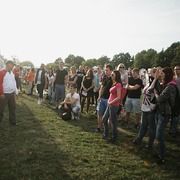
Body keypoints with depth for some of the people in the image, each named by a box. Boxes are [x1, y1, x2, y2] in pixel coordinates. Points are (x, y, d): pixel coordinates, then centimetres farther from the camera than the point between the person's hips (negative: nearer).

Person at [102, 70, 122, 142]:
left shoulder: (118, 85, -17)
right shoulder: (113, 84, 10)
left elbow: (118, 97, -20)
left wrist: (110, 102, -12)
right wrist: (109, 101, 3)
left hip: (114, 105, -9)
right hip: (109, 105, 9)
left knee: (113, 122, 5)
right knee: (104, 120, 17)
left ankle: (114, 137, 24)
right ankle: (105, 134, 32)